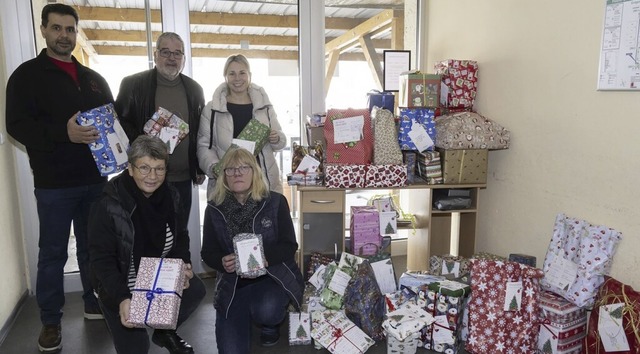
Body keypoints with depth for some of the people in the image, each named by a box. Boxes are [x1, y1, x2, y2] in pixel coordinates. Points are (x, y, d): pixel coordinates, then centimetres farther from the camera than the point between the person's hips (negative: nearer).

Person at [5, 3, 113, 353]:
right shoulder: (27, 74, 0)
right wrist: (63, 133, -26)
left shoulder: (94, 79, 14)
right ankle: (50, 321, 19)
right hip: (53, 183, -4)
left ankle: (95, 304, 29)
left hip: (95, 179, 4)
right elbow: (17, 124, -10)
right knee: (53, 252, 5)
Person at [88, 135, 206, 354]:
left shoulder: (171, 197, -9)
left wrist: (183, 264, -17)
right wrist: (122, 298, -34)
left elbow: (180, 236, 3)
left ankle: (164, 331, 9)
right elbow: (102, 259, -23)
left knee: (195, 290, -21)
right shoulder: (108, 205, -25)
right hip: (120, 286, -4)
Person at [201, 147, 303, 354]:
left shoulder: (275, 202, -4)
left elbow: (289, 245, -7)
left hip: (272, 275, -2)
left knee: (266, 311, -35)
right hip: (232, 282, 2)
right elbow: (208, 252, 3)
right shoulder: (214, 209, 1)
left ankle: (272, 322, 5)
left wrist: (265, 258, -27)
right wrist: (222, 262, -20)